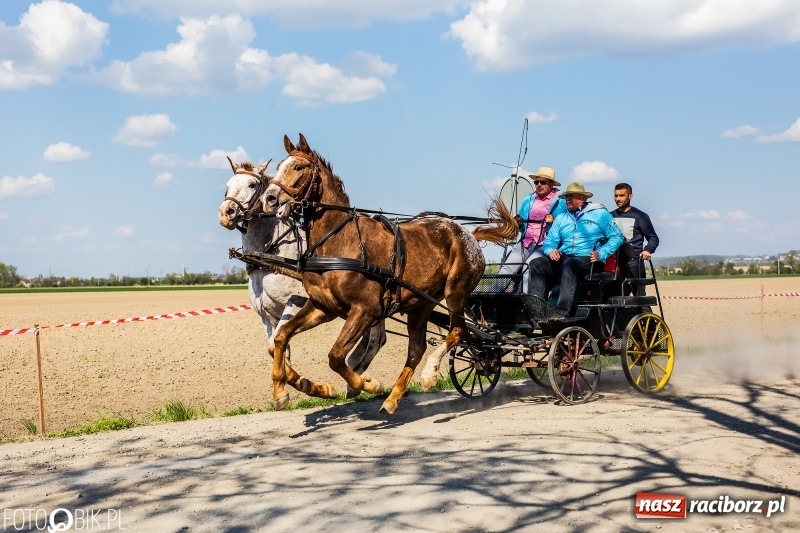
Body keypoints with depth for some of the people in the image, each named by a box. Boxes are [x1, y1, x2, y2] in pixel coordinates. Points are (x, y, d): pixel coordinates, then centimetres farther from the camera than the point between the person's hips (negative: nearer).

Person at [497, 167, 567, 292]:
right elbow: (519, 223, 24)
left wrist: (553, 222, -16)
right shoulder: (528, 199, 19)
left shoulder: (560, 202, 3)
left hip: (545, 245, -5)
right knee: (507, 267, -12)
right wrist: (516, 222, 1)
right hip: (525, 242, 5)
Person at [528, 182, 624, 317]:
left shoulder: (599, 213, 8)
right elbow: (549, 241, 19)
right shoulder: (561, 218, 23)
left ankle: (562, 312, -44)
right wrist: (551, 250, -6)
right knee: (536, 264, -20)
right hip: (563, 258, 5)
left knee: (569, 265, -38)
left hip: (588, 260, -5)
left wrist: (601, 254, -13)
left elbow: (616, 237, 2)